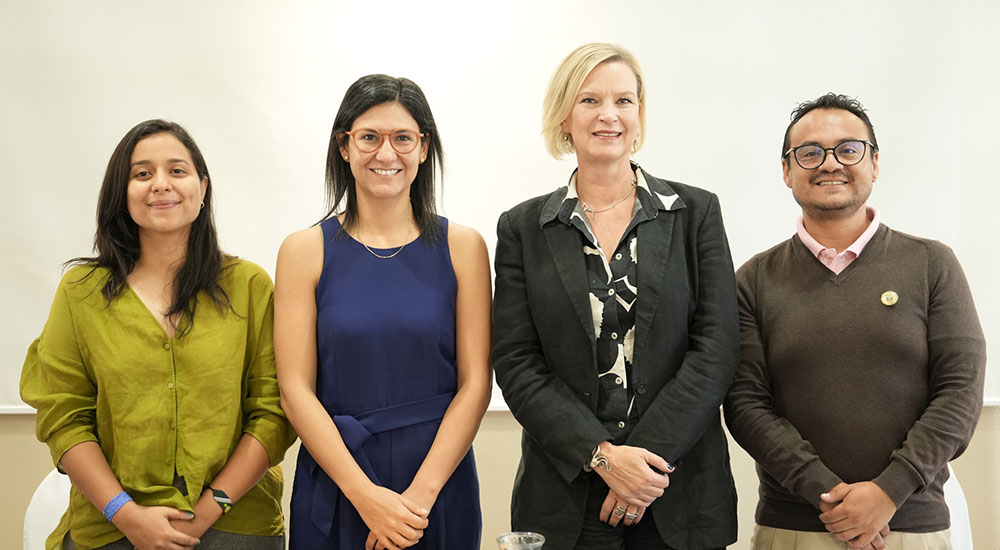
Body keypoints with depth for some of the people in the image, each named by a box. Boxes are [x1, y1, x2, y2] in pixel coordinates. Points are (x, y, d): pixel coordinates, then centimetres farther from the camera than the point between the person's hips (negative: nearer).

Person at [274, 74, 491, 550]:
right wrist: (366, 495, -14)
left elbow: (475, 383, -3)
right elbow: (296, 390, -5)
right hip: (334, 486, 0)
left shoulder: (462, 247, 1)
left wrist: (420, 494, -12)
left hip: (440, 480, 0)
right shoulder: (305, 251, -1)